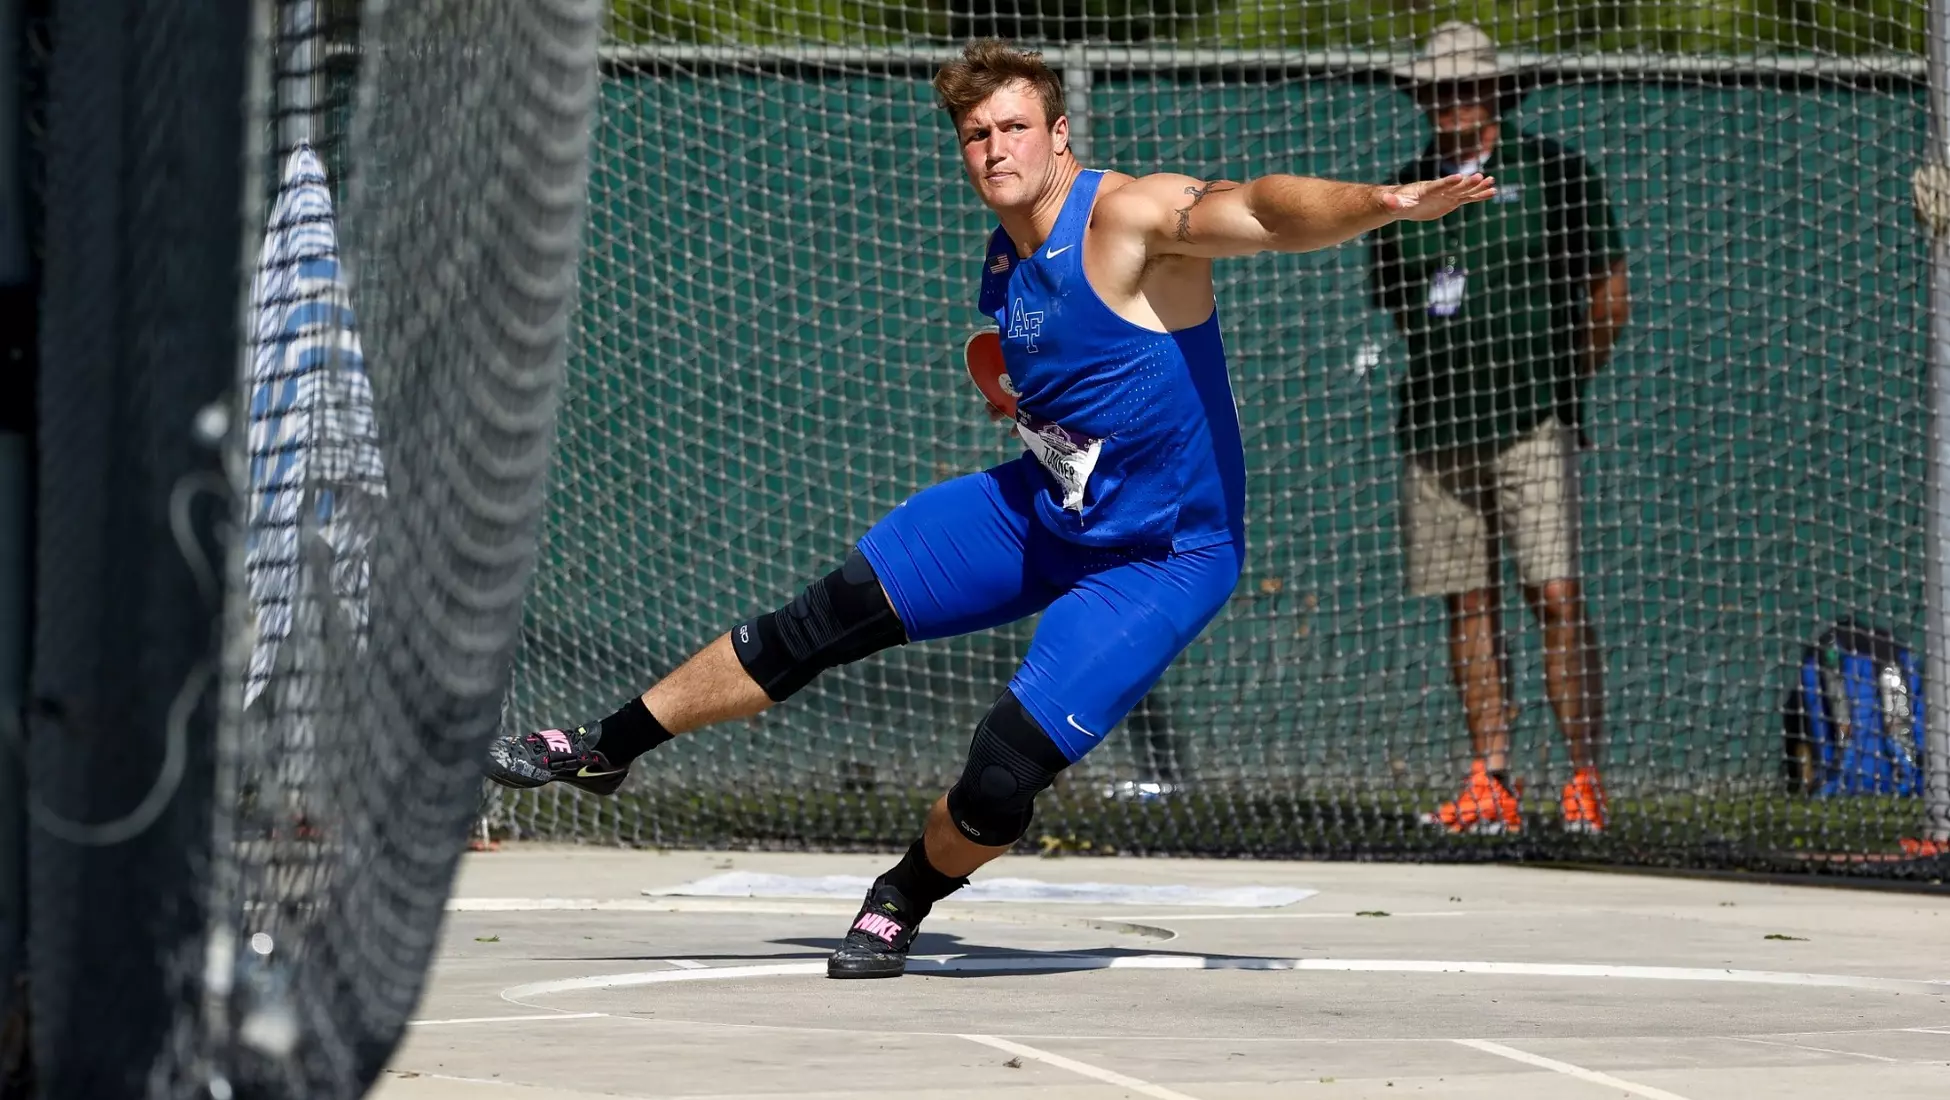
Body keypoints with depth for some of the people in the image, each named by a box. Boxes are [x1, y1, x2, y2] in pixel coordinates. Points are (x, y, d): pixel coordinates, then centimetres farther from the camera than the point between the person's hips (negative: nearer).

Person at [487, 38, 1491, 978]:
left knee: (1005, 774, -17)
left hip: (1161, 559, -7)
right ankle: (607, 748, 23)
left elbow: (1266, 210, -44)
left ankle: (903, 903, 15)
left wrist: (1380, 203, -60)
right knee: (824, 619, 6)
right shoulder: (1003, 261, 0)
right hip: (1039, 511, 7)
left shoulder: (1133, 218, -25)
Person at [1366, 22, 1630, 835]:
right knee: (1468, 606, 4)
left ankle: (1586, 781, -10)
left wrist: (1563, 378, 8)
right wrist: (1447, 373, 11)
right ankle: (1490, 785, 7)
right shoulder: (1405, 192, 12)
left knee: (1556, 597, -11)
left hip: (1530, 423, -4)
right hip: (1434, 426, 4)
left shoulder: (1551, 172, 2)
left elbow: (1608, 288, 5)